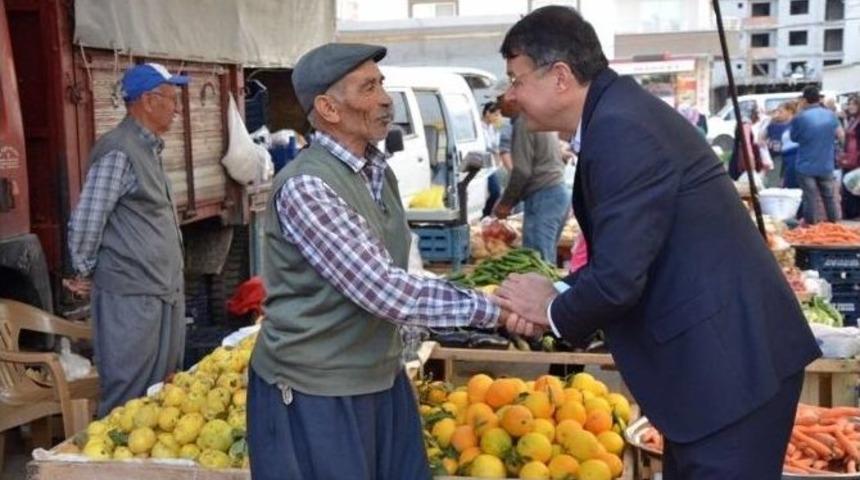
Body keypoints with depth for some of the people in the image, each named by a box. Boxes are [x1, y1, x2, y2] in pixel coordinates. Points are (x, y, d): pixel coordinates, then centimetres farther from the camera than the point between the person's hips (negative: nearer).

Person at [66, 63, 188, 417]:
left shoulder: (149, 148, 14)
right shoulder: (119, 151, -16)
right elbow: (85, 221, -15)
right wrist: (85, 275, -3)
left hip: (165, 291, 9)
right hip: (131, 297, -9)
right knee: (129, 402, -1)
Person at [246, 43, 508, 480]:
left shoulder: (378, 171, 6)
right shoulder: (305, 186, -21)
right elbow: (385, 291, -26)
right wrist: (494, 309, -23)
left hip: (381, 377, 8)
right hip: (314, 392, -7)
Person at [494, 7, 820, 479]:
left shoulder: (619, 128, -23)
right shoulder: (618, 112, 9)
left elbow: (618, 278, -26)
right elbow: (620, 250, 15)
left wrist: (554, 311, -7)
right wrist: (557, 294, 0)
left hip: (730, 361, -10)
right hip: (717, 352, 10)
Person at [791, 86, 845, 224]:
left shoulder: (799, 117, -13)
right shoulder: (831, 115, 0)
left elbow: (794, 137, 2)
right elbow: (841, 136, 10)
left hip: (806, 167, -4)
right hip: (826, 166, 4)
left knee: (811, 199, 1)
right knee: (830, 197, 13)